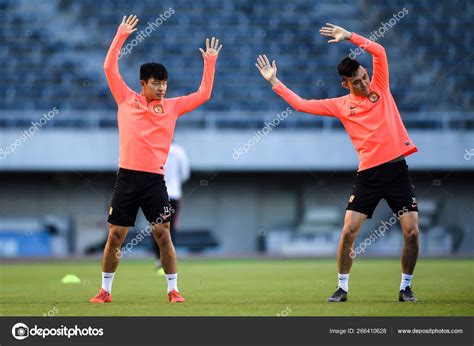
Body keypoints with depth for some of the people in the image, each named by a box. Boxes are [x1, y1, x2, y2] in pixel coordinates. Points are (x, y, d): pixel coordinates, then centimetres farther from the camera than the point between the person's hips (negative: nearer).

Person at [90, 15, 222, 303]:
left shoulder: (172, 106, 9)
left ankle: (173, 290, 3)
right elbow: (110, 67, 3)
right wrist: (121, 36, 2)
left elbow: (203, 94, 12)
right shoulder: (127, 99, 5)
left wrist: (210, 63, 9)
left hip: (155, 179, 1)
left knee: (163, 234, -4)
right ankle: (105, 291, 11)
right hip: (128, 177, -1)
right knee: (115, 235, 2)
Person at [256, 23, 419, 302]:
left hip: (397, 170, 0)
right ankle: (342, 287, 9)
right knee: (348, 231, -6)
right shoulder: (341, 105, 7)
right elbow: (301, 104, 8)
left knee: (412, 231, -7)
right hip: (369, 173, 0)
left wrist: (349, 36, -5)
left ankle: (406, 287, 8)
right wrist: (274, 81, 7)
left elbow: (379, 51, -2)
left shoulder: (380, 88, 7)